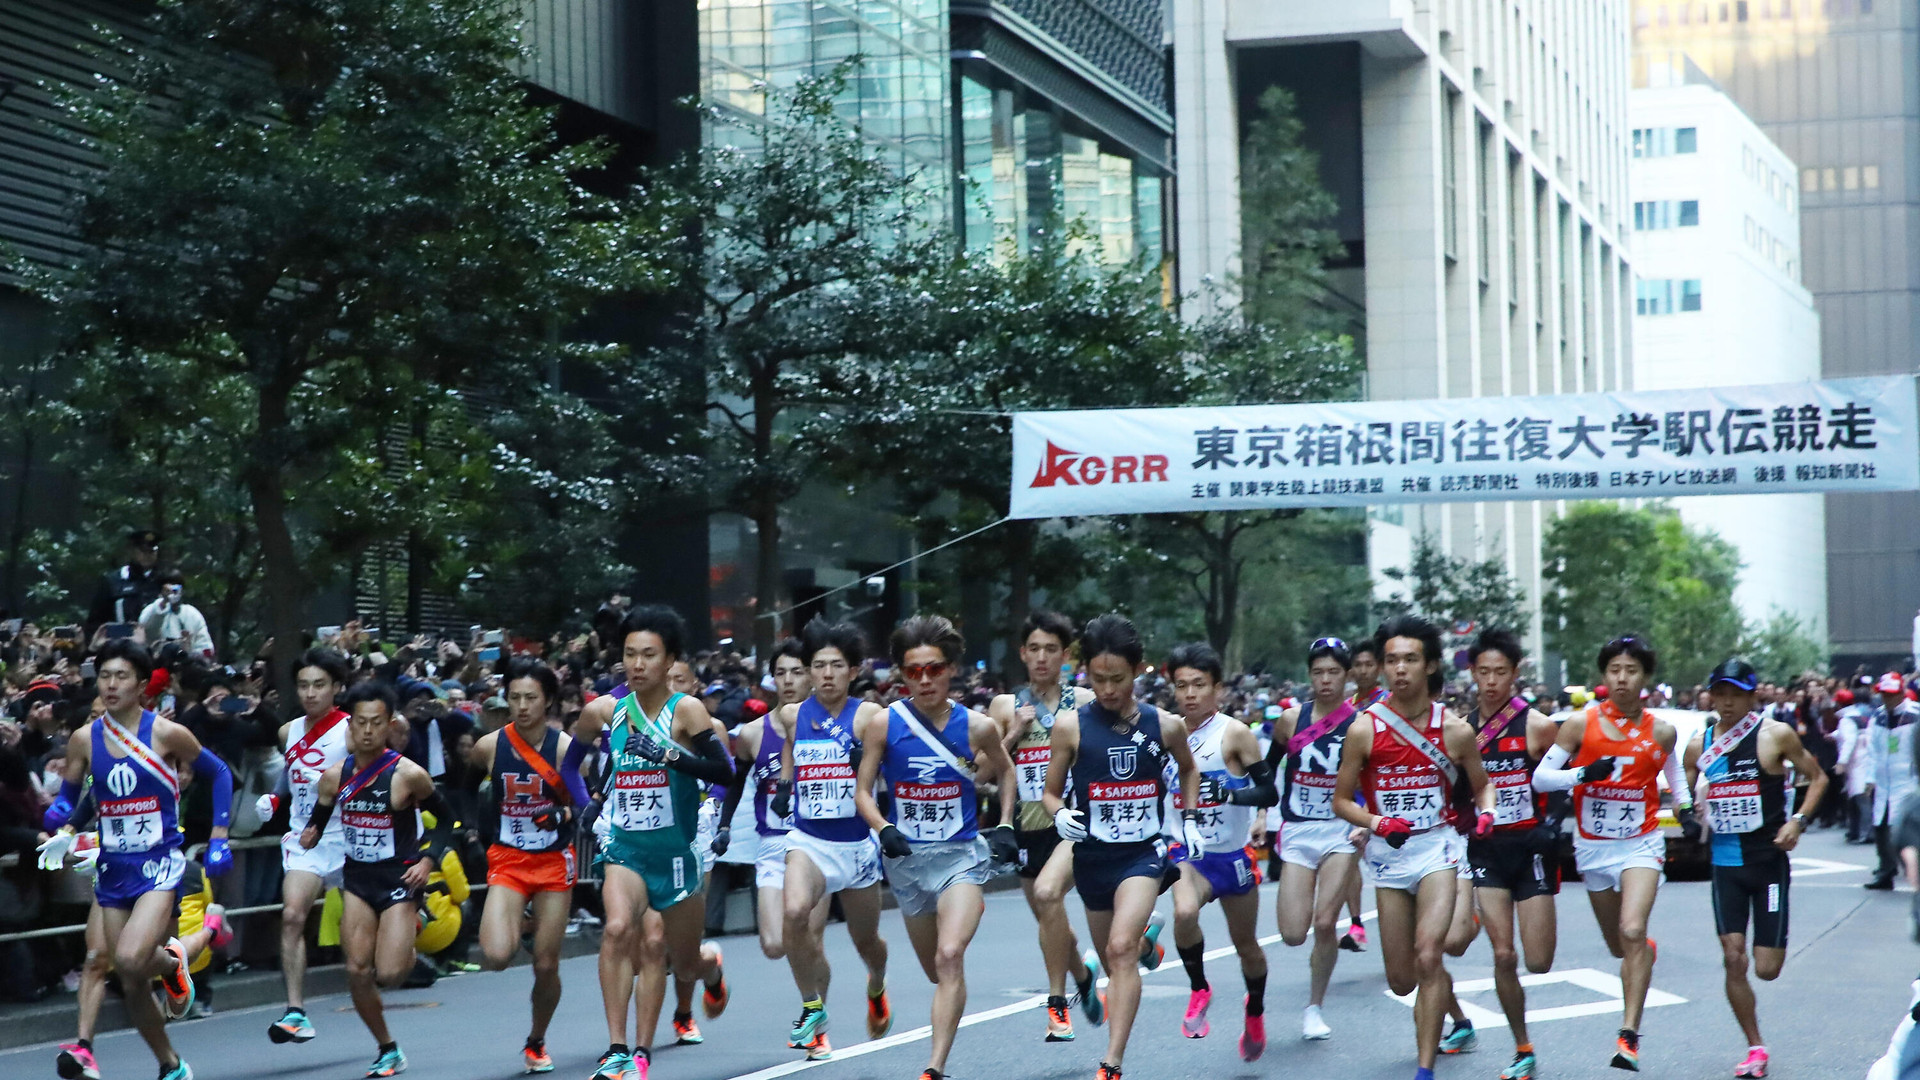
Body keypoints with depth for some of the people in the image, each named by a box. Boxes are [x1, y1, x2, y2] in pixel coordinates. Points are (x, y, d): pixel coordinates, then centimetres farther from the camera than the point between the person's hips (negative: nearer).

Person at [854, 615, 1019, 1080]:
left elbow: (1004, 770, 14)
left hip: (961, 854, -2)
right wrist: (883, 829, -19)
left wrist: (1005, 826, 5)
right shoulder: (884, 724, -8)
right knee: (937, 971, 18)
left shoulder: (977, 727, -6)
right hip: (907, 858, 2)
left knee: (950, 957, -23)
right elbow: (862, 790, -1)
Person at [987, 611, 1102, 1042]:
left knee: (1048, 892, -29)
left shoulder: (1085, 703, 2)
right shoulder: (1005, 706, 7)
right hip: (1029, 825, 4)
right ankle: (1083, 975, 46)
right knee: (1050, 923, 14)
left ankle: (1058, 1003, -20)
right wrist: (1012, 736, -7)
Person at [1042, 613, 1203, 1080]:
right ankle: (1147, 942, 56)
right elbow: (1051, 793, 3)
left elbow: (1188, 768, 20)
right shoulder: (1071, 726, -7)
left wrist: (1190, 819, 11)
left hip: (1143, 853, -2)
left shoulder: (1165, 725, -2)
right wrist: (1060, 815, -18)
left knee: (1121, 949, -22)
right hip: (1092, 856, 2)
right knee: (1112, 962, 17)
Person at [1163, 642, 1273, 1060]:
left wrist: (1227, 794, -30)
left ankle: (1255, 1010, 43)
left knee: (1245, 944, 14)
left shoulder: (1235, 734, -12)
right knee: (1184, 913, -30)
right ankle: (1198, 990, -6)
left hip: (1233, 856, -1)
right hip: (1189, 853, 1)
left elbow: (1269, 793, -16)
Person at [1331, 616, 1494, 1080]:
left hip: (1437, 847, -1)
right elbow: (1341, 801, 1)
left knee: (1428, 956, -21)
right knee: (1402, 979, 7)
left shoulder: (1455, 729, -4)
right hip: (1387, 851, 1)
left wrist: (1485, 812, -9)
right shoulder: (1364, 728, -6)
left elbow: (1481, 784, 13)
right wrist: (1376, 823, -17)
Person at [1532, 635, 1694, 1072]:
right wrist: (1585, 773, -22)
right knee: (1618, 947, 15)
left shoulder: (1660, 731, -2)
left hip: (1641, 843, -2)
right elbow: (1540, 777, -7)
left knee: (1632, 932, -22)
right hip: (1593, 846, 2)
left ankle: (1629, 1037, -22)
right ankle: (1645, 951, 53)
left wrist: (1686, 810, 9)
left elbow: (1673, 770, 21)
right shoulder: (1581, 724, -7)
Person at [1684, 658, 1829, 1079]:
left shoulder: (1775, 735, -6)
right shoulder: (1699, 746, 4)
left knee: (1767, 968, -2)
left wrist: (1798, 820, -12)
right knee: (1733, 959, -7)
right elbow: (1688, 795, 17)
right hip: (1725, 863, 3)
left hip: (1769, 860, -3)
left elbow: (1817, 778, 2)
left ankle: (1774, 942, 36)